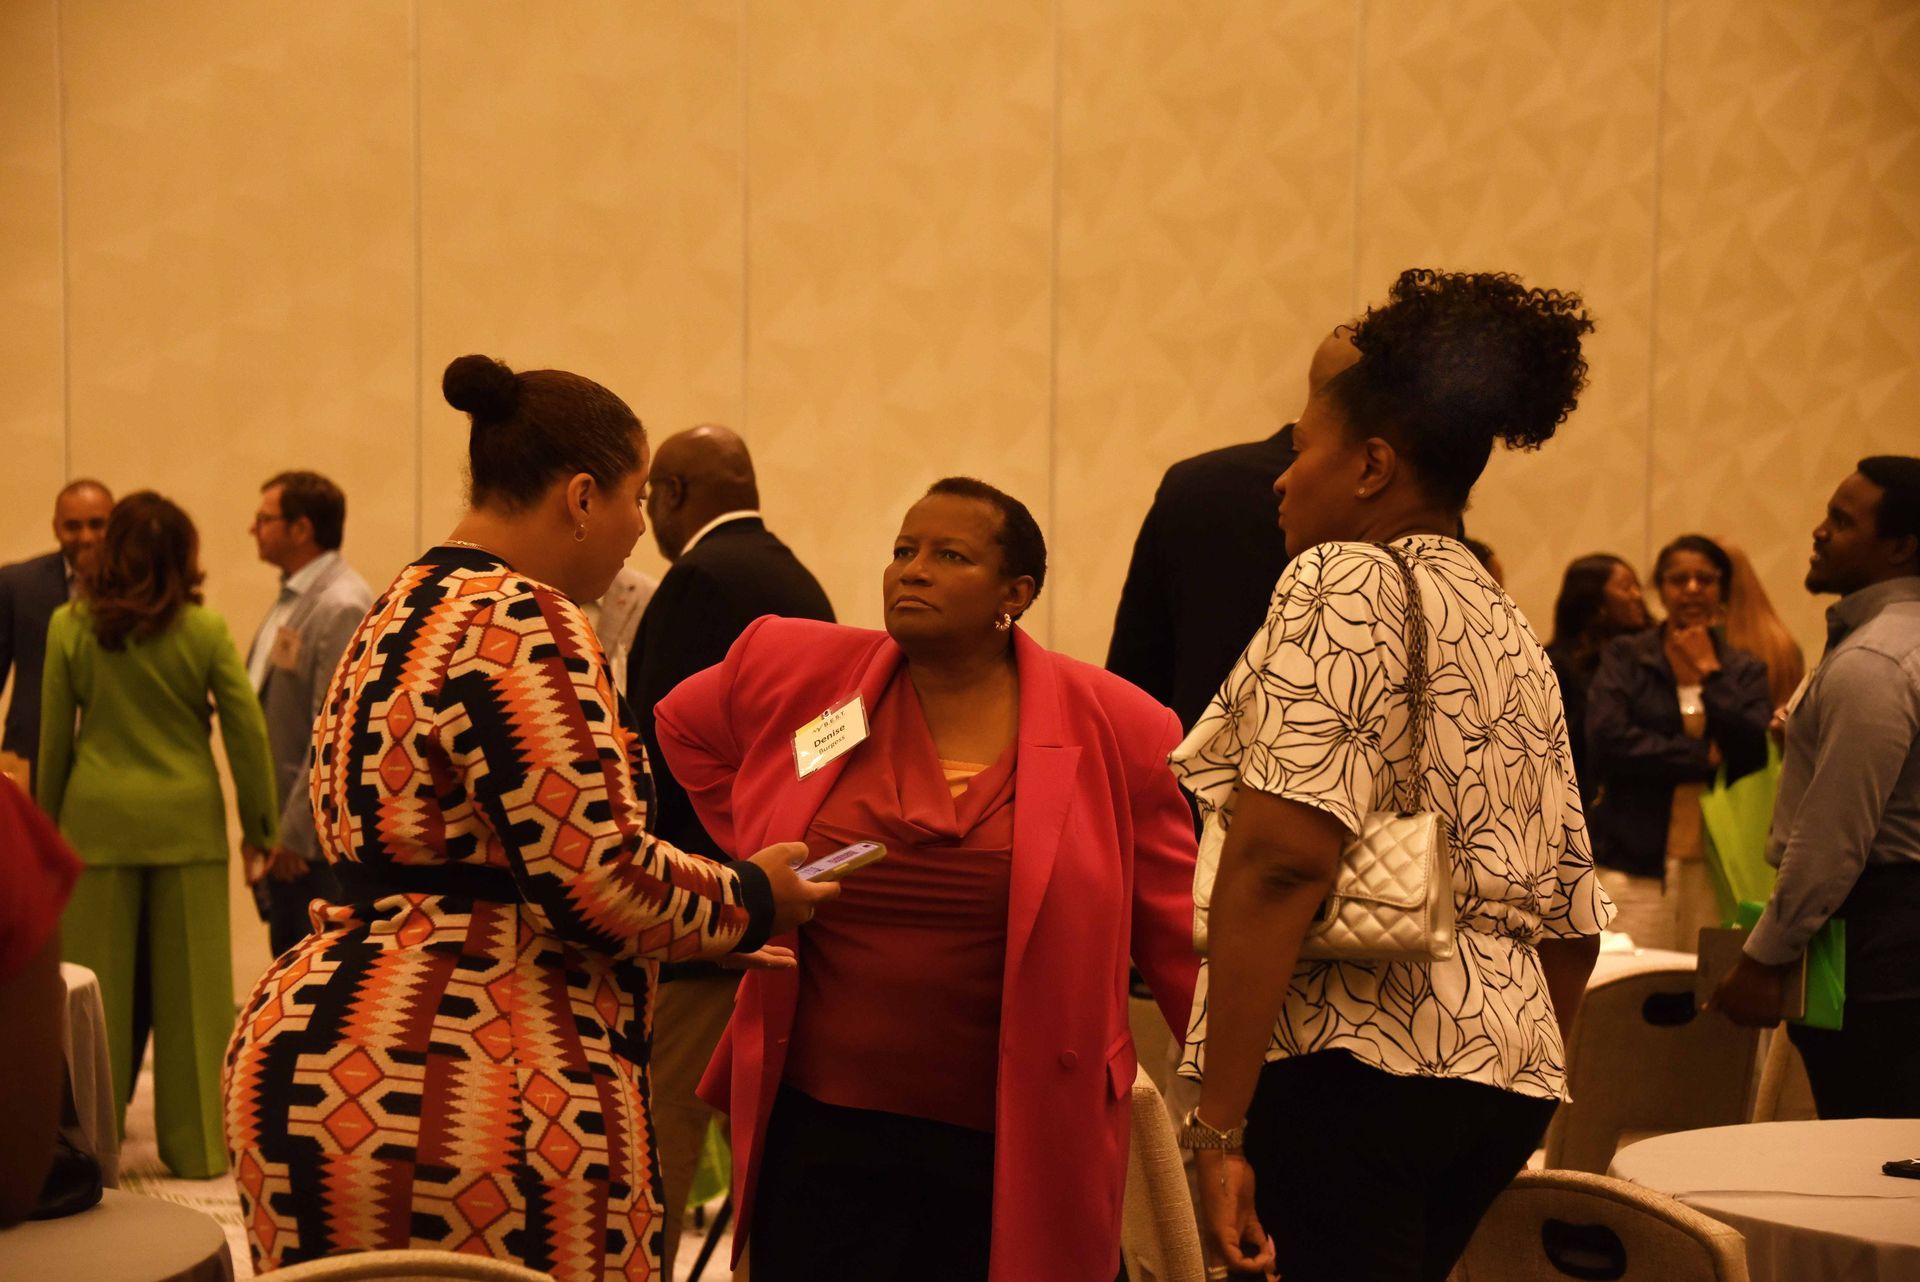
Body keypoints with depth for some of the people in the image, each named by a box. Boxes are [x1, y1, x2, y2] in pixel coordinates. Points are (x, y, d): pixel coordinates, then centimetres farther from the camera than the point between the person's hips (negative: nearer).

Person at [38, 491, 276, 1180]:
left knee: (98, 984, 10)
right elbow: (248, 729, -4)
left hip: (99, 818, 1)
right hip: (187, 819, -1)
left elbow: (55, 734, 4)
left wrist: (47, 816, 16)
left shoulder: (70, 626, -2)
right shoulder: (205, 630, -5)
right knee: (190, 984, 6)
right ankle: (196, 1145, 13)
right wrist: (261, 823, 6)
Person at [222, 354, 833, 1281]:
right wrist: (750, 898, 0)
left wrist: (711, 927, 23)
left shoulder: (404, 611, 17)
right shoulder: (520, 621, -14)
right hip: (460, 1092, -10)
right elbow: (599, 879, -20)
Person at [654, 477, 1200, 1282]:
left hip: (1016, 1154, -1)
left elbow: (1180, 939, 1)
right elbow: (683, 726, 20)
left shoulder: (1112, 730, -4)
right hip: (818, 1132, 1)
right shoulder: (796, 673, 0)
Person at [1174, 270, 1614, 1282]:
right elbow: (1574, 923, 19)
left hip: (1345, 1058, -9)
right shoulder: (1516, 641, 19)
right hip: (1505, 1076, 9)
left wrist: (1219, 1124, -19)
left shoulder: (1342, 583, -5)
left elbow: (1279, 861, -18)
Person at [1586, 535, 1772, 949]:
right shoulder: (1624, 658, 7)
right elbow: (1607, 740, -9)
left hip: (1716, 861, 2)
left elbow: (1755, 751, -4)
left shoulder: (1743, 670, 13)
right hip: (1635, 860, -2)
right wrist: (1704, 757, -6)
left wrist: (1708, 673, -1)